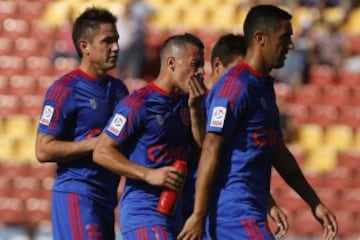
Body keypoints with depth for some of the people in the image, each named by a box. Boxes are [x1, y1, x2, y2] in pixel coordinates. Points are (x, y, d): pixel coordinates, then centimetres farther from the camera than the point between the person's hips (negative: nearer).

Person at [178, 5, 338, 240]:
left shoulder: (264, 86, 19)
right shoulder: (235, 85, -12)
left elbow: (279, 153, 25)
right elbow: (211, 151, -17)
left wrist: (315, 204, 24)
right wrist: (198, 216, -21)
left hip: (250, 211, 10)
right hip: (236, 211, -10)